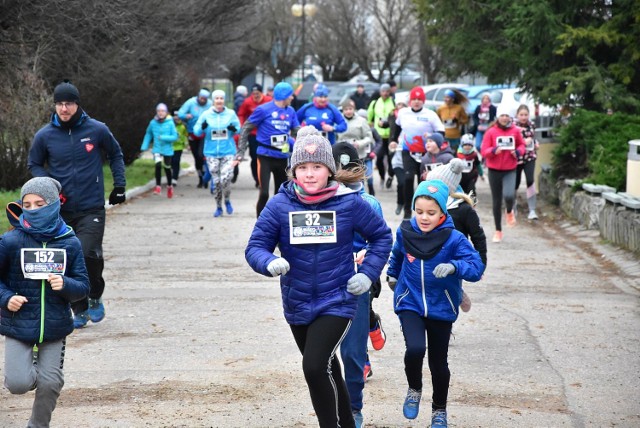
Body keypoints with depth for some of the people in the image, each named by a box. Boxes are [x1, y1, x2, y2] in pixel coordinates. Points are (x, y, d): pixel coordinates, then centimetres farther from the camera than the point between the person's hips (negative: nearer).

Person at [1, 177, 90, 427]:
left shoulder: (70, 243, -3)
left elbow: (83, 286, 2)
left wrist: (65, 285, -19)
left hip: (54, 326, 1)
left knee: (50, 383, -2)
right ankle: (27, 368, 25)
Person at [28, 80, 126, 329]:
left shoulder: (97, 130, -3)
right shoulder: (45, 136, -1)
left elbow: (115, 155, 14)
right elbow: (34, 165, 13)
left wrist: (119, 185, 11)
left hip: (92, 208, -2)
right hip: (61, 210, 2)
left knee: (88, 254, -19)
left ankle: (94, 298, 7)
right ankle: (80, 310, 19)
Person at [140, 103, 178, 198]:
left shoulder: (170, 123, -11)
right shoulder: (153, 123, -5)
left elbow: (175, 136, -10)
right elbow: (148, 135, 10)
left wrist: (164, 137, -22)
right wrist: (144, 147, 5)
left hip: (167, 150, 0)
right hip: (157, 149, 0)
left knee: (167, 168, 13)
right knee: (158, 164, -23)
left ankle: (169, 186, 39)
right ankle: (158, 186, -10)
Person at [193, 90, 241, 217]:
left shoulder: (231, 114, 2)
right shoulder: (206, 115, 2)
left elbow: (239, 128, 7)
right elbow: (196, 131, 1)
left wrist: (234, 129, -15)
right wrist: (202, 127, -21)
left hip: (228, 152, -1)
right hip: (211, 153, 1)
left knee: (225, 179, -15)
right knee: (216, 181, 5)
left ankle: (227, 201, 13)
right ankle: (218, 207, 22)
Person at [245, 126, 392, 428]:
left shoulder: (349, 203, -9)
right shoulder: (280, 204, -7)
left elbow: (382, 236, 6)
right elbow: (255, 246, -5)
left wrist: (368, 274, -5)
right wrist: (270, 263, -27)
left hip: (336, 301, -3)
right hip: (297, 305, 3)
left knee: (315, 367, -22)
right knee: (328, 372, 20)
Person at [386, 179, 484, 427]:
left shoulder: (453, 238, -17)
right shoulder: (405, 232, -7)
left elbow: (476, 268, -25)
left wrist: (453, 266, -43)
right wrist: (392, 274, 32)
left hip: (441, 308, -1)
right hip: (410, 304, 1)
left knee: (438, 363, 11)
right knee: (415, 349, -23)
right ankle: (414, 391, 7)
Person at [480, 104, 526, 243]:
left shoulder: (515, 131, -1)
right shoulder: (491, 132, -5)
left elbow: (522, 145, 13)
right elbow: (484, 151, -5)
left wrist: (518, 152, -8)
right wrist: (493, 150, -25)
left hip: (510, 170, 0)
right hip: (494, 170, 0)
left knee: (509, 195, -24)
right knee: (496, 201, 6)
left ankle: (510, 211, 13)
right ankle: (498, 231, 21)